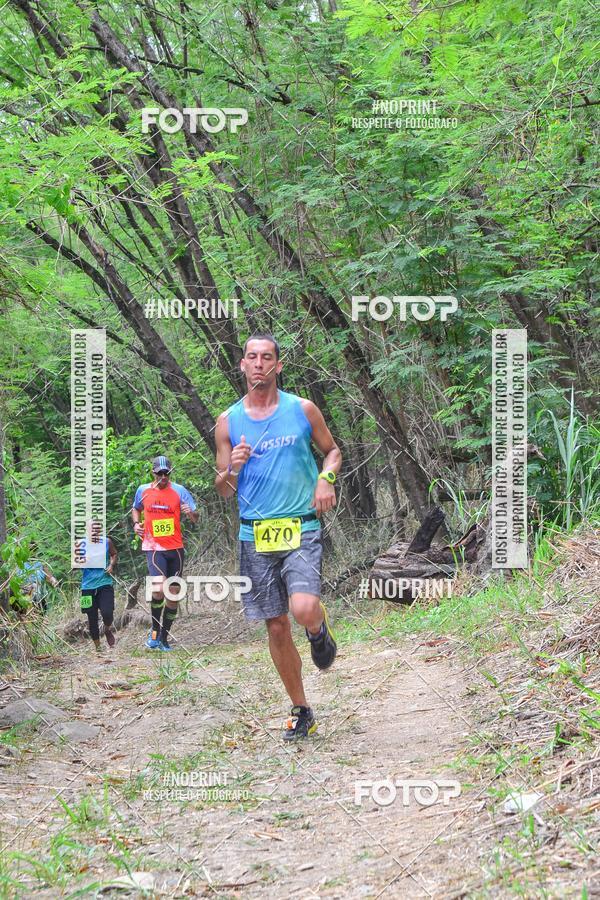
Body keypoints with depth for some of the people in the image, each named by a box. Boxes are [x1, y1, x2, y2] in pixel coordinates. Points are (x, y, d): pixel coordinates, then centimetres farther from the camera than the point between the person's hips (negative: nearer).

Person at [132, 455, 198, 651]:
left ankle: (164, 638, 20)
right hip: (154, 547, -1)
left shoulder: (179, 491, -2)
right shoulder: (143, 490, 3)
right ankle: (155, 630, 0)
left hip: (175, 548, 2)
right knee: (158, 589, -22)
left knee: (173, 594, 6)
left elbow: (195, 519, -5)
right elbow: (136, 509, 23)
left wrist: (191, 512, -28)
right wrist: (136, 523, 3)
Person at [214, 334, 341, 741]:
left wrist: (326, 478, -4)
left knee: (303, 609, -24)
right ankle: (301, 711, 21)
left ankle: (320, 629, 14)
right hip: (255, 535, 2)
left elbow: (333, 450, 17)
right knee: (277, 627, 6)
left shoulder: (303, 410, 2)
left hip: (301, 528, -2)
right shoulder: (229, 422, 6)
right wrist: (233, 470, -12)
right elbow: (223, 490, 11)